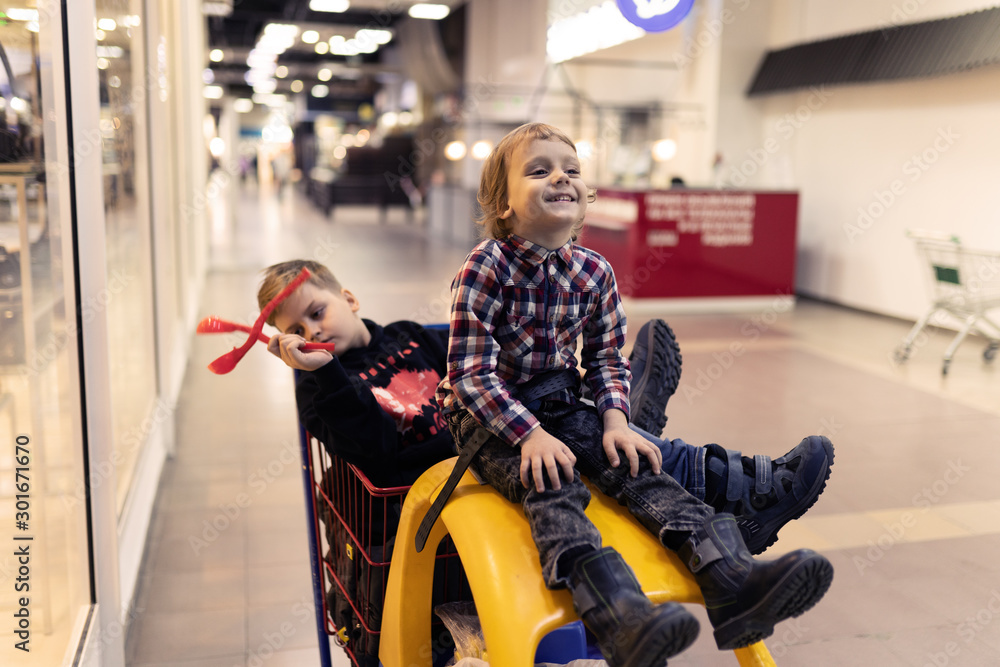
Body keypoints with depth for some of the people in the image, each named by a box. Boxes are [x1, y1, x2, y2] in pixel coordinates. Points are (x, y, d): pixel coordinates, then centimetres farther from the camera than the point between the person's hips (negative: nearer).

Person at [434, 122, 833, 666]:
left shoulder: (594, 272, 2)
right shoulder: (485, 268, -15)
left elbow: (606, 358, 9)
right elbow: (471, 373, -19)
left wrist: (615, 419, -10)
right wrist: (529, 433, -28)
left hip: (559, 405, 6)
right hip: (487, 415, -5)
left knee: (633, 464, -18)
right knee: (552, 485, -31)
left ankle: (730, 579, -30)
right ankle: (622, 621, -52)